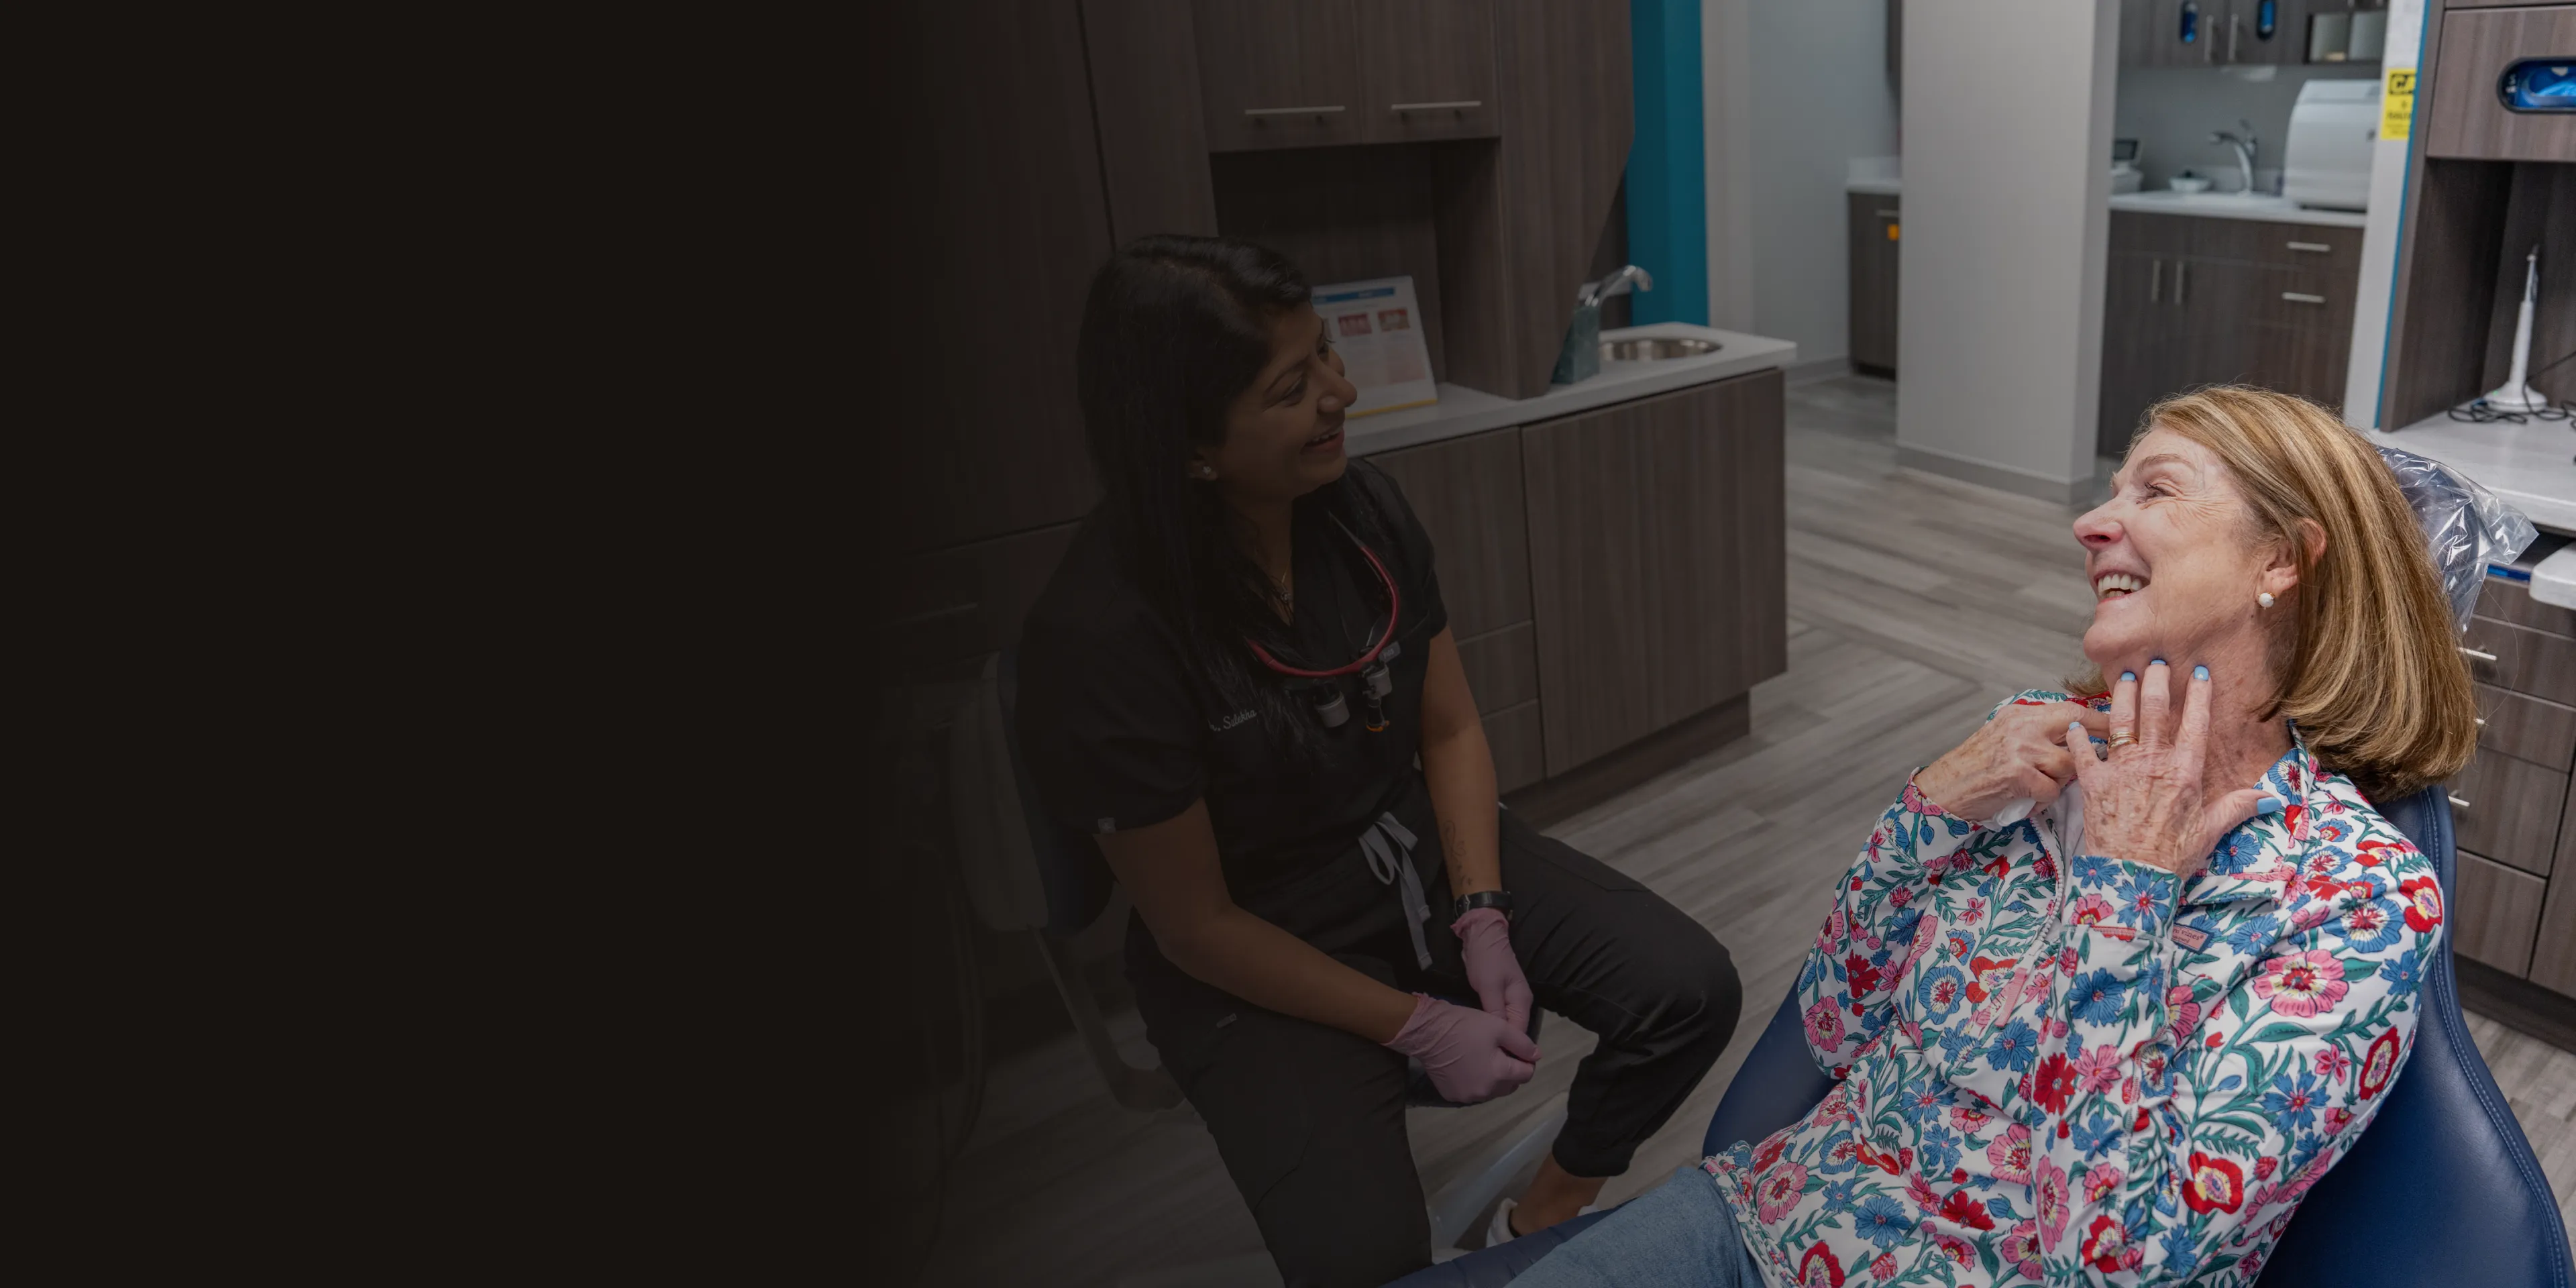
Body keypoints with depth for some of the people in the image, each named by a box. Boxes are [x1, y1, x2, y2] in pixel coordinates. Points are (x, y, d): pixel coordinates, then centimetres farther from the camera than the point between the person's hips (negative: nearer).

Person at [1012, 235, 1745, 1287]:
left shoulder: (1364, 507, -9)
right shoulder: (1100, 636, -27)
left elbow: (1450, 729, 2)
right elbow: (1197, 928, -18)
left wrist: (1481, 921, -9)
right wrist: (1419, 1026, -15)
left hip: (1429, 851, 6)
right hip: (1261, 961, -5)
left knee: (1692, 992, -7)